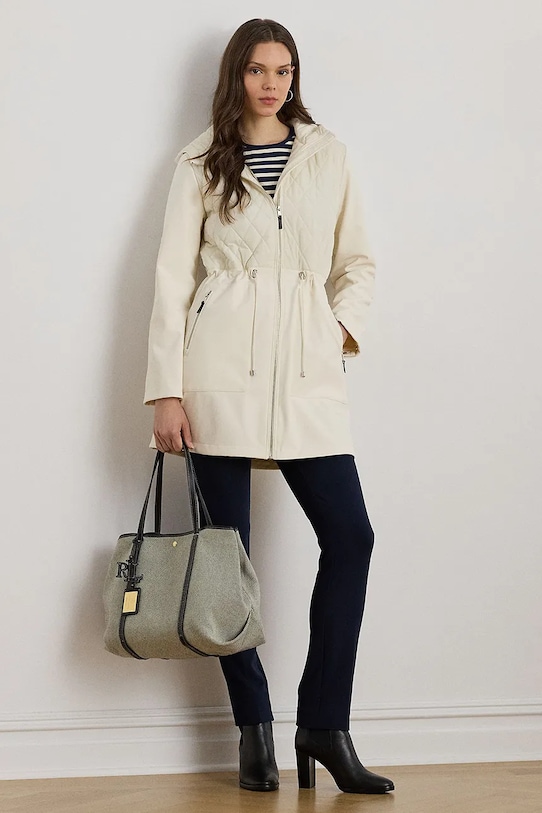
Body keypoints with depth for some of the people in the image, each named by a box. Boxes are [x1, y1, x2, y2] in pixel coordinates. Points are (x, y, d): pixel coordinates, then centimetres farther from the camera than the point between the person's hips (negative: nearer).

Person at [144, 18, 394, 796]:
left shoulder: (327, 153, 12)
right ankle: (255, 731, 13)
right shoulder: (202, 160, 5)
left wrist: (344, 327, 0)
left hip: (308, 371, 2)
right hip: (223, 368, -2)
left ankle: (324, 725, 4)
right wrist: (165, 390, -6)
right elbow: (173, 274, 1)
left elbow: (358, 261, 18)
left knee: (350, 536, -7)